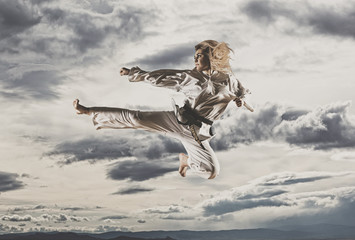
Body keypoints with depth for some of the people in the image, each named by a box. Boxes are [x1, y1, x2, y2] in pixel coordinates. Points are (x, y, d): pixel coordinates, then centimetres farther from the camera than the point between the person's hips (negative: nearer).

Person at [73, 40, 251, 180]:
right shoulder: (190, 77, -2)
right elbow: (161, 77, 3)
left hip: (197, 133, 0)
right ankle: (89, 111, -3)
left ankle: (187, 160, 25)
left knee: (212, 172, -8)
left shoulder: (228, 81, -2)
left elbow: (241, 92, 19)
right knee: (136, 119, -13)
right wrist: (133, 73, 5)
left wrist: (240, 99, -5)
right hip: (176, 120, 0)